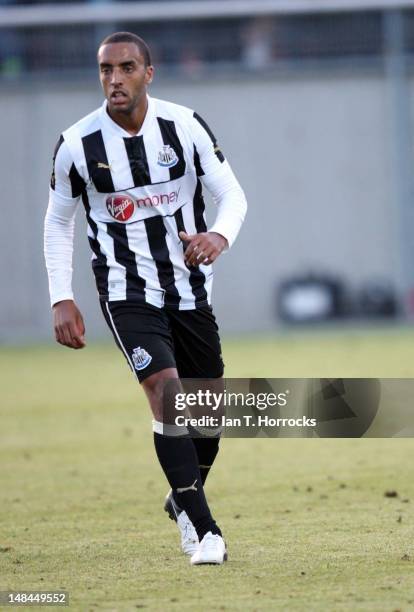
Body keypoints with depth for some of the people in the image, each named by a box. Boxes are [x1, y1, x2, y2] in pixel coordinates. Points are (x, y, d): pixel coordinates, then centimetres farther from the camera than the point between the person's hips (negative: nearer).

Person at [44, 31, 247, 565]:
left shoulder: (184, 126, -7)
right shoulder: (77, 144, -9)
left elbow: (232, 194, -6)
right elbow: (58, 221, 5)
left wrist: (220, 236, -29)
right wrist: (61, 300, -2)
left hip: (190, 289, 3)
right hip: (126, 291, -3)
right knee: (165, 388, -22)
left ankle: (183, 501, 39)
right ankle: (205, 530, -19)